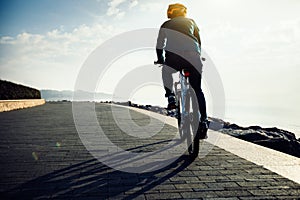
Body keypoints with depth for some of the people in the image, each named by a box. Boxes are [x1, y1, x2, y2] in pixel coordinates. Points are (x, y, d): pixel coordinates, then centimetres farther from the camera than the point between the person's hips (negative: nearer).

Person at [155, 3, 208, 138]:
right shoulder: (191, 22, 29)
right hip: (194, 57, 1)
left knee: (166, 71, 32)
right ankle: (204, 119, 8)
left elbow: (159, 45, 29)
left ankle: (170, 98, 15)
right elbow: (199, 42, 31)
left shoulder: (166, 25, 26)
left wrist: (160, 59, 43)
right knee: (197, 89, 12)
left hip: (174, 56, -1)